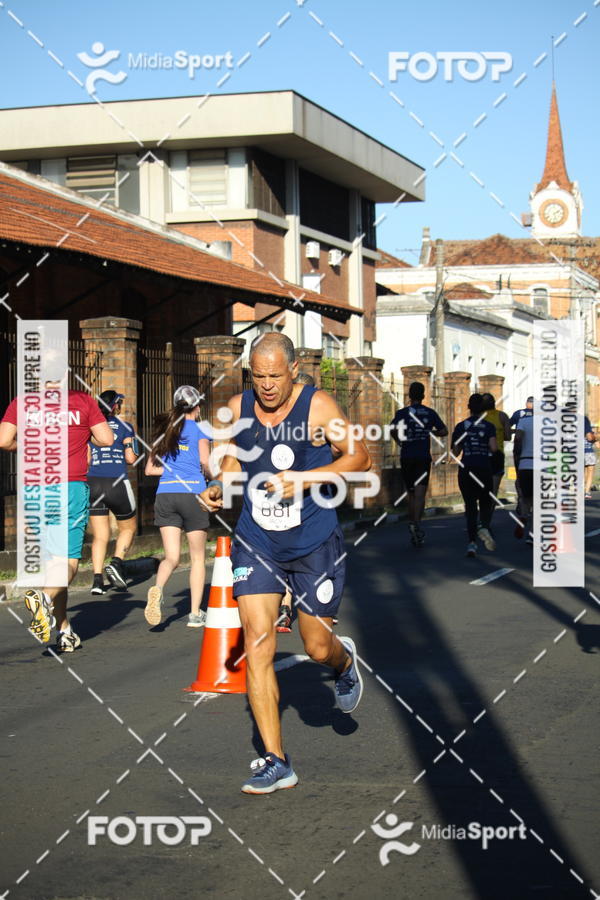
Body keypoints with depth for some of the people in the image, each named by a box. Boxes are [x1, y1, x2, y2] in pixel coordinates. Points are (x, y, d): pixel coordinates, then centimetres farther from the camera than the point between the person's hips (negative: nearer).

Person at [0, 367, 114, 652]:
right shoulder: (84, 401, 1)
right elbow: (107, 439, 0)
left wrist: (26, 445, 11)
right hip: (73, 488, -2)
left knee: (52, 560, 12)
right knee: (69, 562, -1)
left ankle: (65, 632, 11)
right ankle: (45, 597, -32)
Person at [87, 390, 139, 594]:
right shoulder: (125, 427, 0)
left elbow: (85, 460, 5)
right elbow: (131, 458, -4)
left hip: (93, 483, 3)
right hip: (117, 484, -3)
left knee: (100, 536, 7)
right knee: (128, 527, 17)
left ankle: (97, 578, -6)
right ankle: (116, 563, -4)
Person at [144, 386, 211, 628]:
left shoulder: (164, 430, 14)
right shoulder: (199, 430, 0)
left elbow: (150, 469, 14)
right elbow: (205, 462, -13)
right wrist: (206, 473, 8)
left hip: (165, 495, 4)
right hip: (192, 494, -4)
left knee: (171, 557, 4)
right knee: (197, 557, 9)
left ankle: (158, 588, -27)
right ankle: (195, 613, 10)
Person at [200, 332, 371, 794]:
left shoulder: (317, 406, -12)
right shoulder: (239, 407, 0)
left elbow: (360, 457, -11)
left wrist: (303, 479, -22)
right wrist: (220, 485, -2)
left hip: (315, 545, -3)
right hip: (257, 543, 3)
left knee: (317, 646, 6)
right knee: (257, 642, -9)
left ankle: (345, 660, 47)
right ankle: (276, 762, -2)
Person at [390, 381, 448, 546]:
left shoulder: (402, 413, 1)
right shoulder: (430, 413, 4)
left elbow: (393, 429, -12)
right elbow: (444, 431, 2)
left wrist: (398, 441, 6)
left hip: (407, 457, 1)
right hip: (424, 457, -1)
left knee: (411, 494, 14)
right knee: (420, 494, -8)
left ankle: (412, 524, 17)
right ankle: (416, 524, -28)